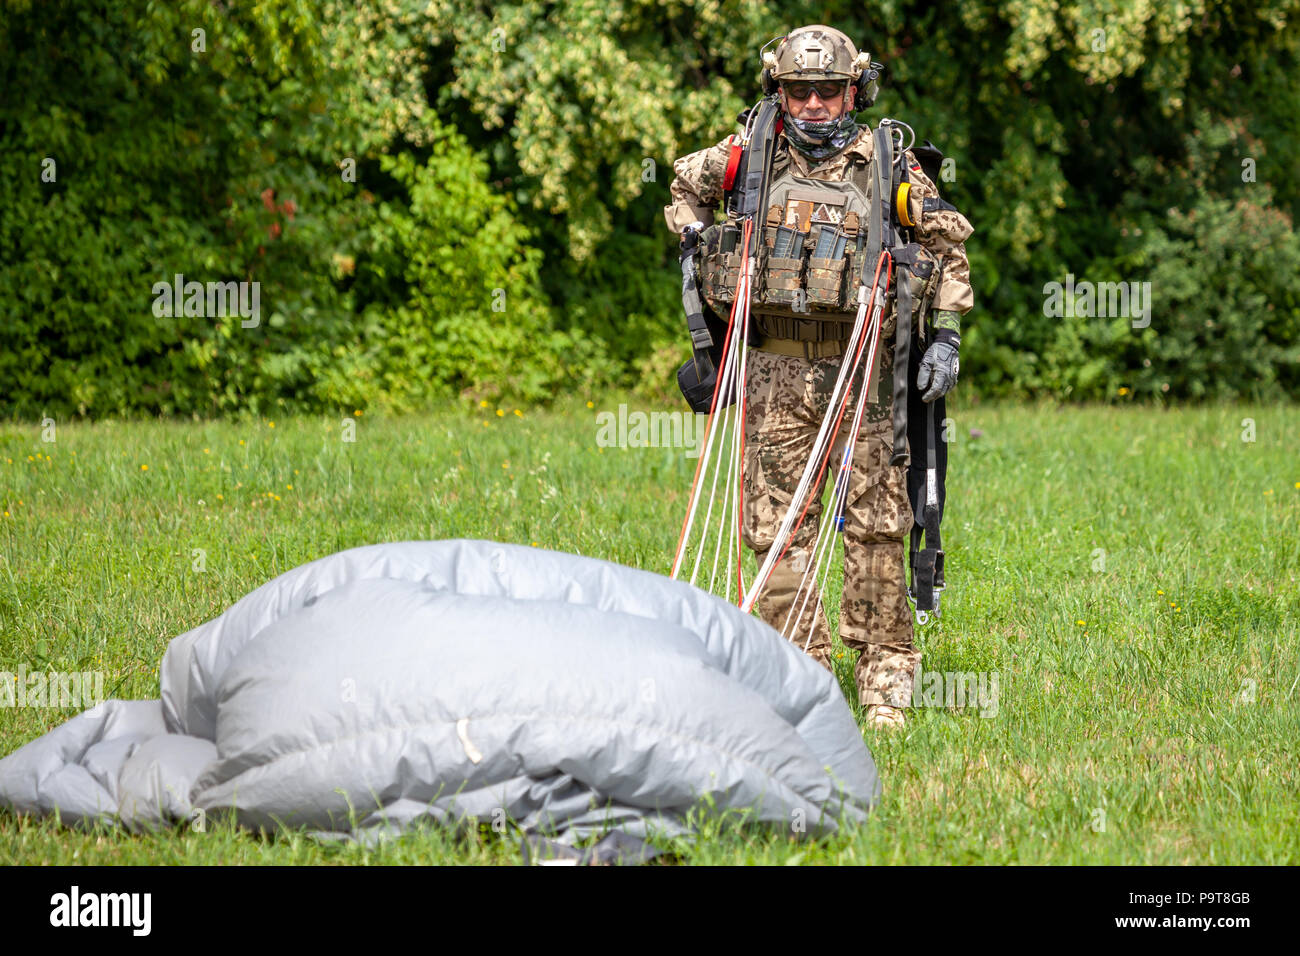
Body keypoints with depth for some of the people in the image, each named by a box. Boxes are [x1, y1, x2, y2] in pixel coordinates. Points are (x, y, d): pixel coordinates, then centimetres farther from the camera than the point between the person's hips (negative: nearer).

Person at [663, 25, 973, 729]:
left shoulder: (889, 166, 3)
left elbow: (949, 247, 10)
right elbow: (685, 185, 26)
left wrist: (945, 337, 1)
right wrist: (697, 243, 11)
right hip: (775, 371, 2)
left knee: (874, 524, -3)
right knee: (776, 526, 1)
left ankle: (885, 675, 4)